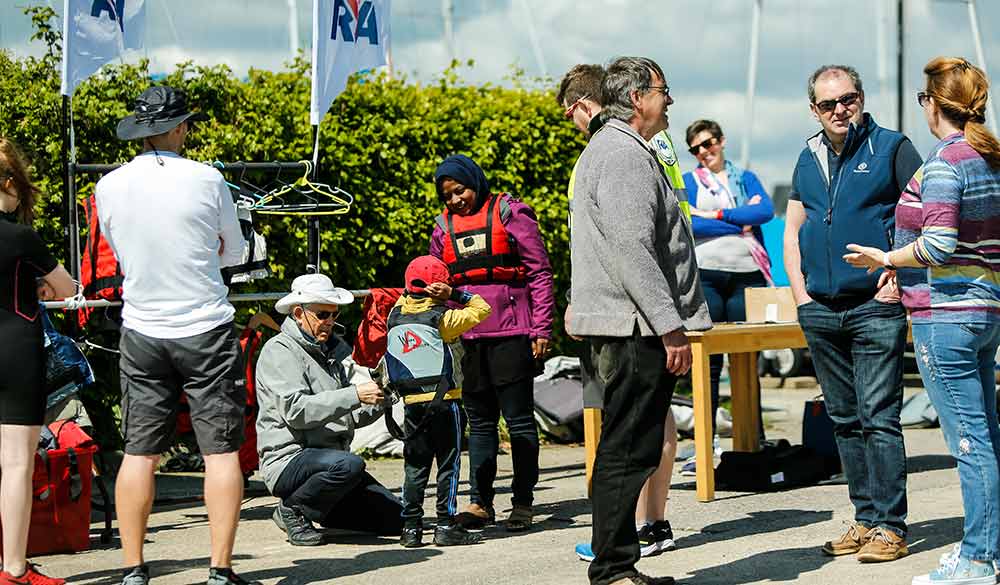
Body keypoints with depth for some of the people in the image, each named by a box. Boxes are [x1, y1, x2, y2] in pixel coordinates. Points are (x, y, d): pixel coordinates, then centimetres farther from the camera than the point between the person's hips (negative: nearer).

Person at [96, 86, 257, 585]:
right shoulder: (206, 180, -8)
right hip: (206, 330, -3)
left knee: (139, 453, 7)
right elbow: (234, 252, 6)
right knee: (220, 450, 2)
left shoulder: (108, 187, 0)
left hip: (141, 333, 3)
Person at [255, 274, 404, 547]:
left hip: (328, 457, 8)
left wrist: (379, 400, -1)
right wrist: (354, 395, -25)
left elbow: (348, 418, 19)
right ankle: (292, 510, -13)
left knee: (396, 518, -2)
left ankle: (318, 509, 14)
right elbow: (296, 410, -21)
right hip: (289, 460, -8)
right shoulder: (279, 351, -7)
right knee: (348, 464, -38)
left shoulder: (328, 351, 21)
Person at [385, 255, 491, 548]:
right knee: (448, 463, 3)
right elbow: (481, 308, -1)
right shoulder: (443, 318, -8)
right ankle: (446, 526, 0)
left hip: (411, 402, 4)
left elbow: (406, 297, 25)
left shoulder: (396, 314, 4)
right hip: (444, 400, -4)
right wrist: (455, 295, 0)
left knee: (415, 466, 9)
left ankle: (411, 526, 7)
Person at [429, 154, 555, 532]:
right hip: (469, 337, 5)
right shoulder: (444, 226, 13)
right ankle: (480, 502, 14)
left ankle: (523, 504, 5)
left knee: (519, 419, 0)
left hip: (512, 334, -5)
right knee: (480, 422, 9)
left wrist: (541, 329, -7)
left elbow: (539, 273, -2)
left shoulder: (509, 213, -1)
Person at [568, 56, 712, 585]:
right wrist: (670, 327, -21)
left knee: (628, 451, 12)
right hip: (637, 328, -11)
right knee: (627, 452, -8)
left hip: (630, 330, 11)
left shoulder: (615, 150, 22)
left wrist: (670, 322, 25)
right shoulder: (623, 155, -13)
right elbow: (632, 251, -21)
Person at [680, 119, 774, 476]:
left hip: (747, 272, 2)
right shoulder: (688, 182, 10)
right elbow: (688, 224, -7)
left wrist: (716, 215, -6)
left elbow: (766, 211, -1)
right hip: (706, 275, -2)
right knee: (708, 365, -3)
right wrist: (742, 221, -4)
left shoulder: (746, 178, 17)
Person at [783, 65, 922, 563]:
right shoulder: (809, 159, 15)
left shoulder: (891, 148, -2)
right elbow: (792, 231, 20)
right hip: (821, 312, 6)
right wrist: (800, 292, 8)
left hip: (875, 308, -6)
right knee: (844, 421, 9)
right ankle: (865, 517, 16)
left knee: (878, 418, -8)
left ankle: (890, 526, -6)